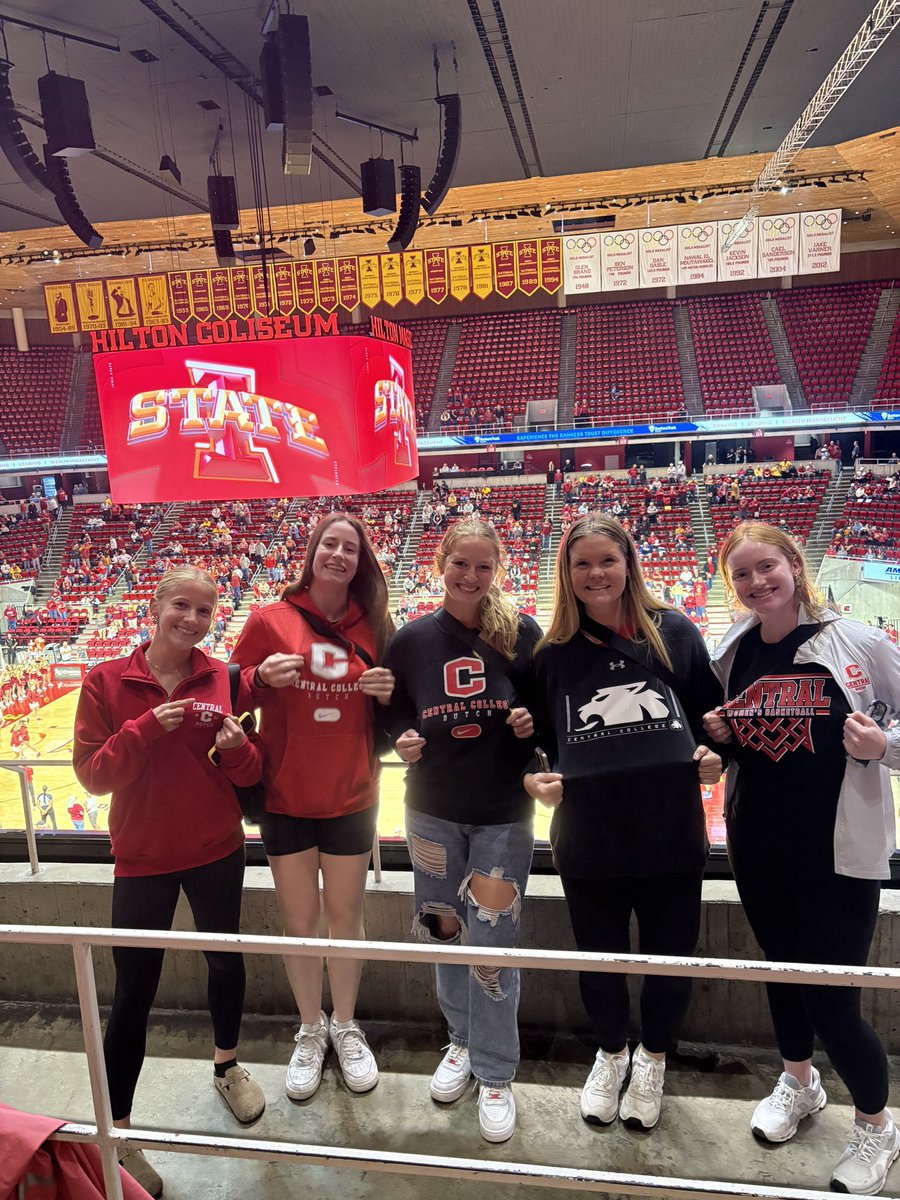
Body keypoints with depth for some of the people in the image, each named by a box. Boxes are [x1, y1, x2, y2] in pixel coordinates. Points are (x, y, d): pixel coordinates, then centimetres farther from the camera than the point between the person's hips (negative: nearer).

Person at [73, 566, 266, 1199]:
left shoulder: (224, 679, -5)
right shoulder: (107, 681, -9)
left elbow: (252, 772, -1)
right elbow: (91, 774, -11)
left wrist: (237, 747, -22)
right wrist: (148, 729, -24)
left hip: (218, 852, 3)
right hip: (143, 859, -2)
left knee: (226, 958, 20)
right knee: (134, 993, 5)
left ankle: (228, 1063, 48)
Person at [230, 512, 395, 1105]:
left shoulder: (375, 627, -1)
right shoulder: (269, 621, -6)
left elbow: (393, 715, 8)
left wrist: (389, 694, -14)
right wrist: (263, 677, -20)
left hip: (352, 800, 1)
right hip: (286, 800, -1)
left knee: (346, 916, 13)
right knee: (299, 920, 12)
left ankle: (346, 1026, 37)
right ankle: (311, 1031, 35)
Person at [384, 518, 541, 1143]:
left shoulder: (522, 633, -7)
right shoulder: (412, 640, -3)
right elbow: (393, 714, 8)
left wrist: (533, 722, -16)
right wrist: (402, 739, -12)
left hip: (505, 815, -2)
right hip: (433, 811, 2)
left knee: (492, 943, 3)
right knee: (444, 934, 16)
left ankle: (495, 1074, 25)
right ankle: (462, 1041, 41)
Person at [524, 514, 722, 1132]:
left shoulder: (673, 630, 0)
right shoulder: (553, 652, 3)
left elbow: (713, 707, 11)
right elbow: (538, 736, 12)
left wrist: (716, 754, -7)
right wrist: (536, 777, -6)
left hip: (671, 830, 0)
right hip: (587, 838, 1)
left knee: (671, 958, 15)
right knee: (599, 957, 18)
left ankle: (653, 1059, 46)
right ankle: (612, 1053, 49)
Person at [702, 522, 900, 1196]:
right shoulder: (733, 655, 2)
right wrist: (719, 736, -5)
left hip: (842, 850, -4)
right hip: (758, 848, 5)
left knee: (832, 1001, 0)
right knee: (782, 968, 22)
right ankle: (798, 1081, 50)